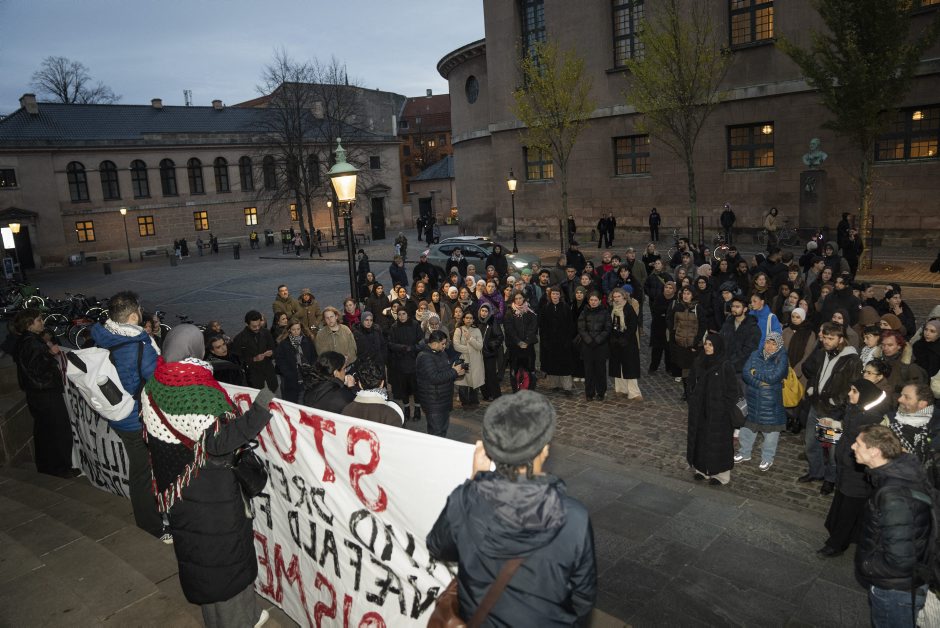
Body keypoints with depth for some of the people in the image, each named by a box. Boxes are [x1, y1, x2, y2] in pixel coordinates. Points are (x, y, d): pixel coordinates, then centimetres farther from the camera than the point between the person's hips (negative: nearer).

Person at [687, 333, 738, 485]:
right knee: (700, 438, 14)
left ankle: (720, 474, 22)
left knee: (717, 442, 7)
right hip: (699, 410, 5)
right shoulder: (699, 362, -1)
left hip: (718, 412, -5)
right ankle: (702, 468, 30)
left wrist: (725, 408, -13)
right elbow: (692, 384, 10)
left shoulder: (725, 365, -17)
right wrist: (693, 402, 4)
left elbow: (733, 390, -13)